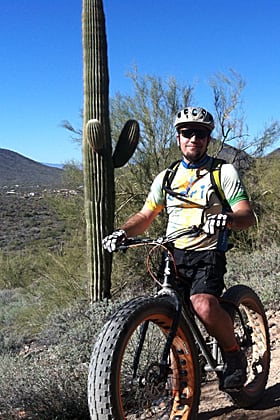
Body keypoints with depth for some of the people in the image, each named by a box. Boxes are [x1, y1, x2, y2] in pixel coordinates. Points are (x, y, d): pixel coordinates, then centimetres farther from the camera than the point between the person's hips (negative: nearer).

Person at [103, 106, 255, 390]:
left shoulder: (224, 173, 2)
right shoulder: (166, 177, 15)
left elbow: (248, 216, -8)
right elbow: (146, 216, 18)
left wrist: (228, 218, -32)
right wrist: (122, 232, -3)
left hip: (208, 254, -4)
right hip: (173, 254, 5)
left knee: (203, 304, -30)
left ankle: (234, 355, -2)